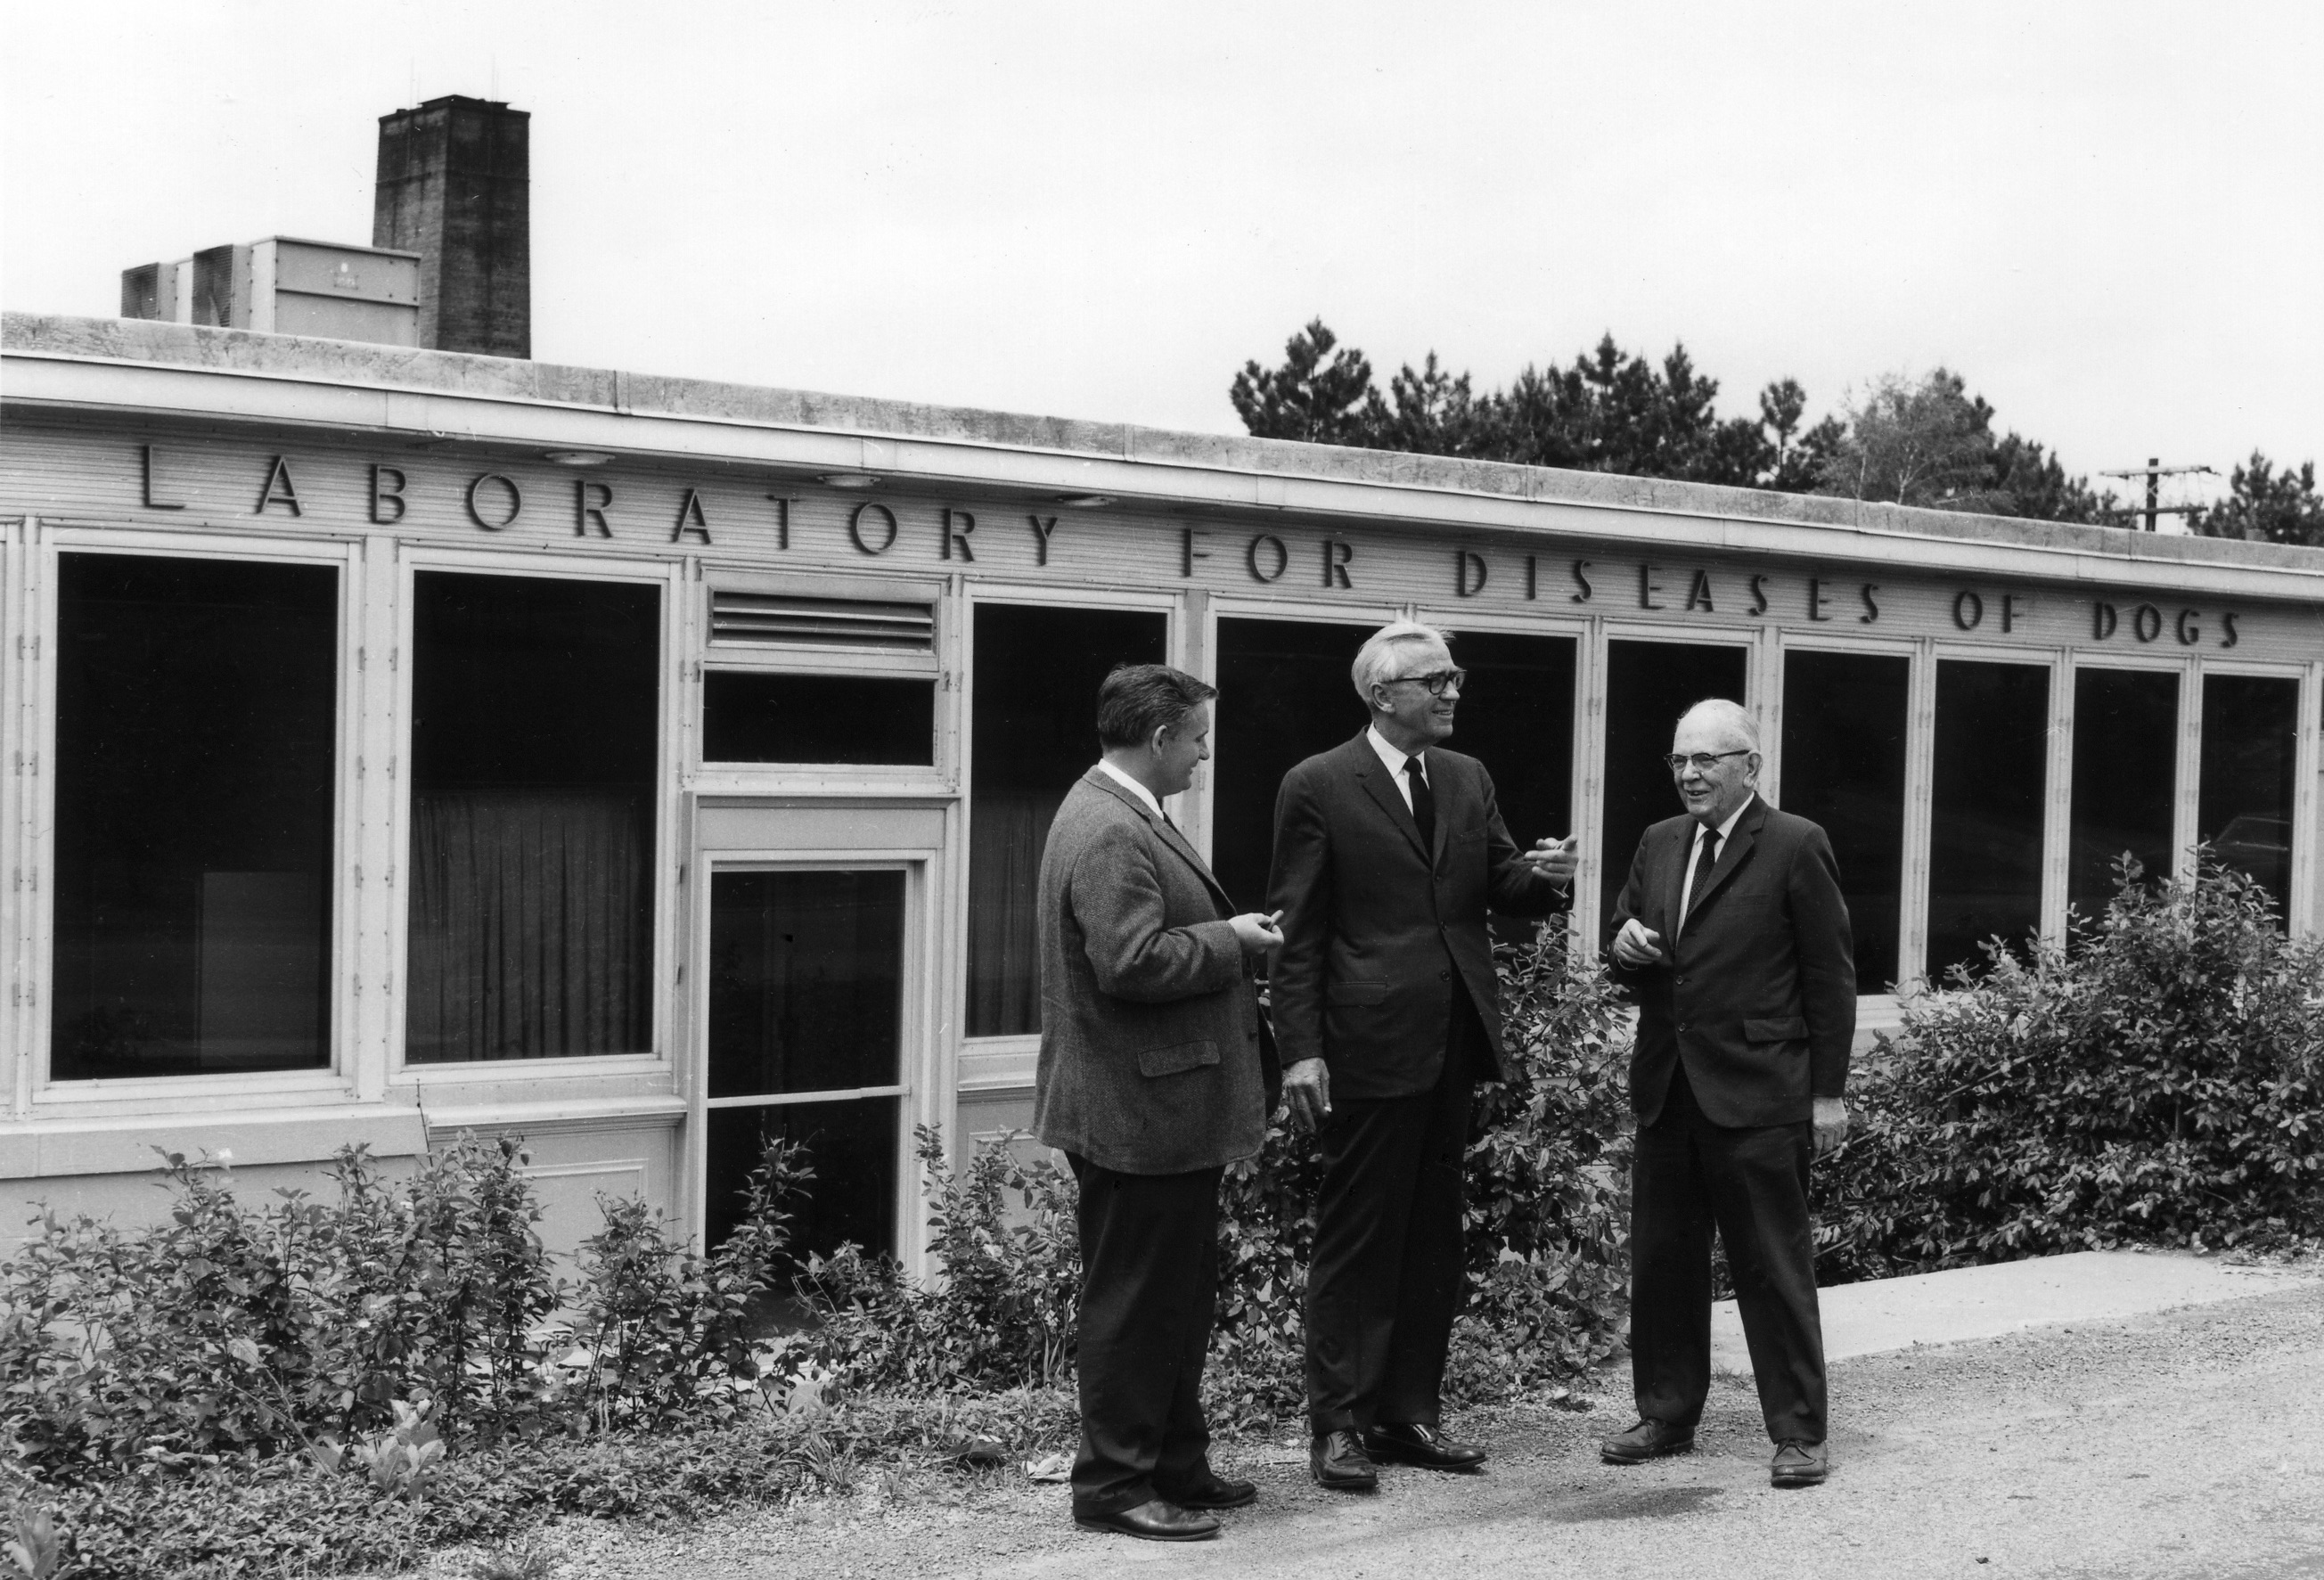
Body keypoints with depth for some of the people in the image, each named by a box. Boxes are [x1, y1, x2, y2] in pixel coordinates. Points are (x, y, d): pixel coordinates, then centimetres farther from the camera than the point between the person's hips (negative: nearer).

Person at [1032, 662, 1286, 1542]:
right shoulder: (1109, 832, -21)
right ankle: (1113, 1486, 10)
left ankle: (1176, 1469, 28)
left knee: (1178, 1300, 18)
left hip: (1164, 1109, 11)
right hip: (1139, 1111, -11)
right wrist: (1229, 939, -16)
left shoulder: (1125, 816, 14)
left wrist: (1225, 931, 11)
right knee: (1136, 1302, -1)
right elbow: (1132, 962, -28)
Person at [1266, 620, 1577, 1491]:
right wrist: (1300, 1051, -13)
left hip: (1453, 1040, 6)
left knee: (1433, 1237, 12)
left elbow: (1500, 888, 15)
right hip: (1369, 1044, -6)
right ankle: (1339, 1425, 9)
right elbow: (1297, 930, -7)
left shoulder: (1468, 779, 12)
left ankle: (1410, 1412, 22)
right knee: (1357, 1238, 0)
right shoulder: (1319, 787, -6)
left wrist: (1540, 875, -9)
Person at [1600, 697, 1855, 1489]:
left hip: (1757, 1092, -6)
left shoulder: (1796, 847, -5)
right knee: (1660, 1261, 11)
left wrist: (1829, 1091, -8)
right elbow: (1628, 965, 21)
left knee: (1774, 1266, 0)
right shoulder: (1658, 845, 13)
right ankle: (1666, 1415, 23)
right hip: (1667, 1088, 6)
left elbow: (1830, 976, -5)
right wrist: (1624, 944, -4)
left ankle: (1798, 1432, 8)